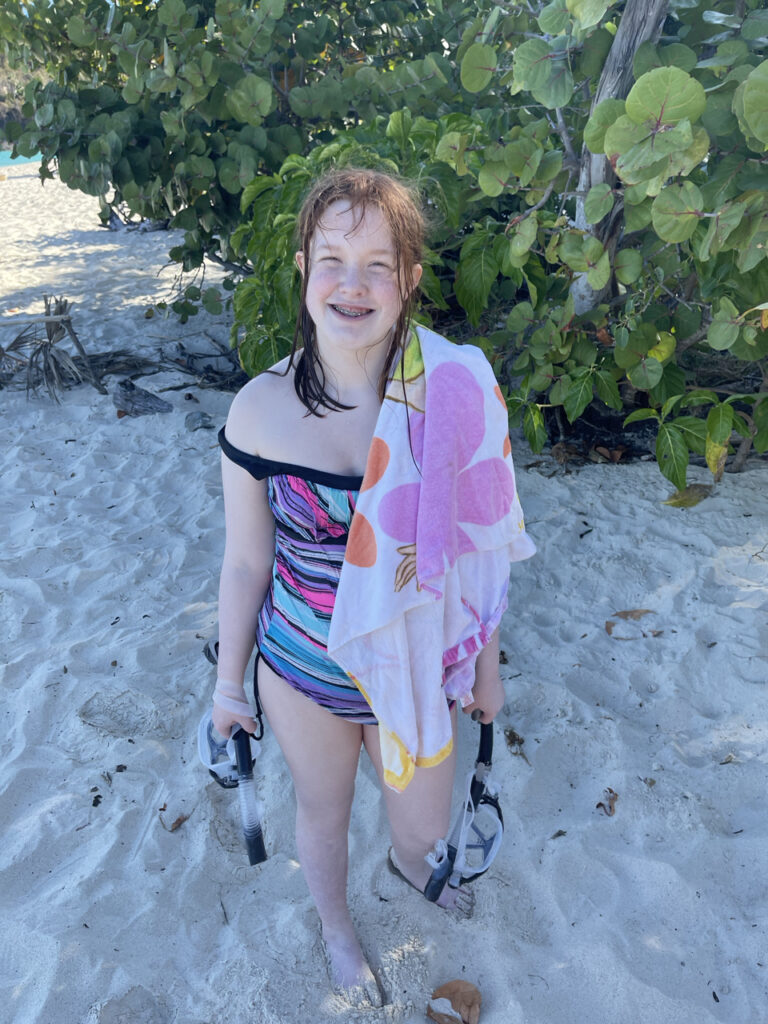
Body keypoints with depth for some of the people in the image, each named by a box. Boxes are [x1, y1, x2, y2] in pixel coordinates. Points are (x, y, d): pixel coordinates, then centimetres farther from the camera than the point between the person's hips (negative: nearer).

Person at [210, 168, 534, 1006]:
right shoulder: (260, 410, -18)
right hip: (302, 673, 0)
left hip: (417, 675, 1)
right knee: (322, 813, 26)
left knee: (427, 824, 26)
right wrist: (228, 683, 4)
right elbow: (245, 564, -6)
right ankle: (335, 924, 63)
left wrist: (487, 665, 4)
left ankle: (408, 864, 68)